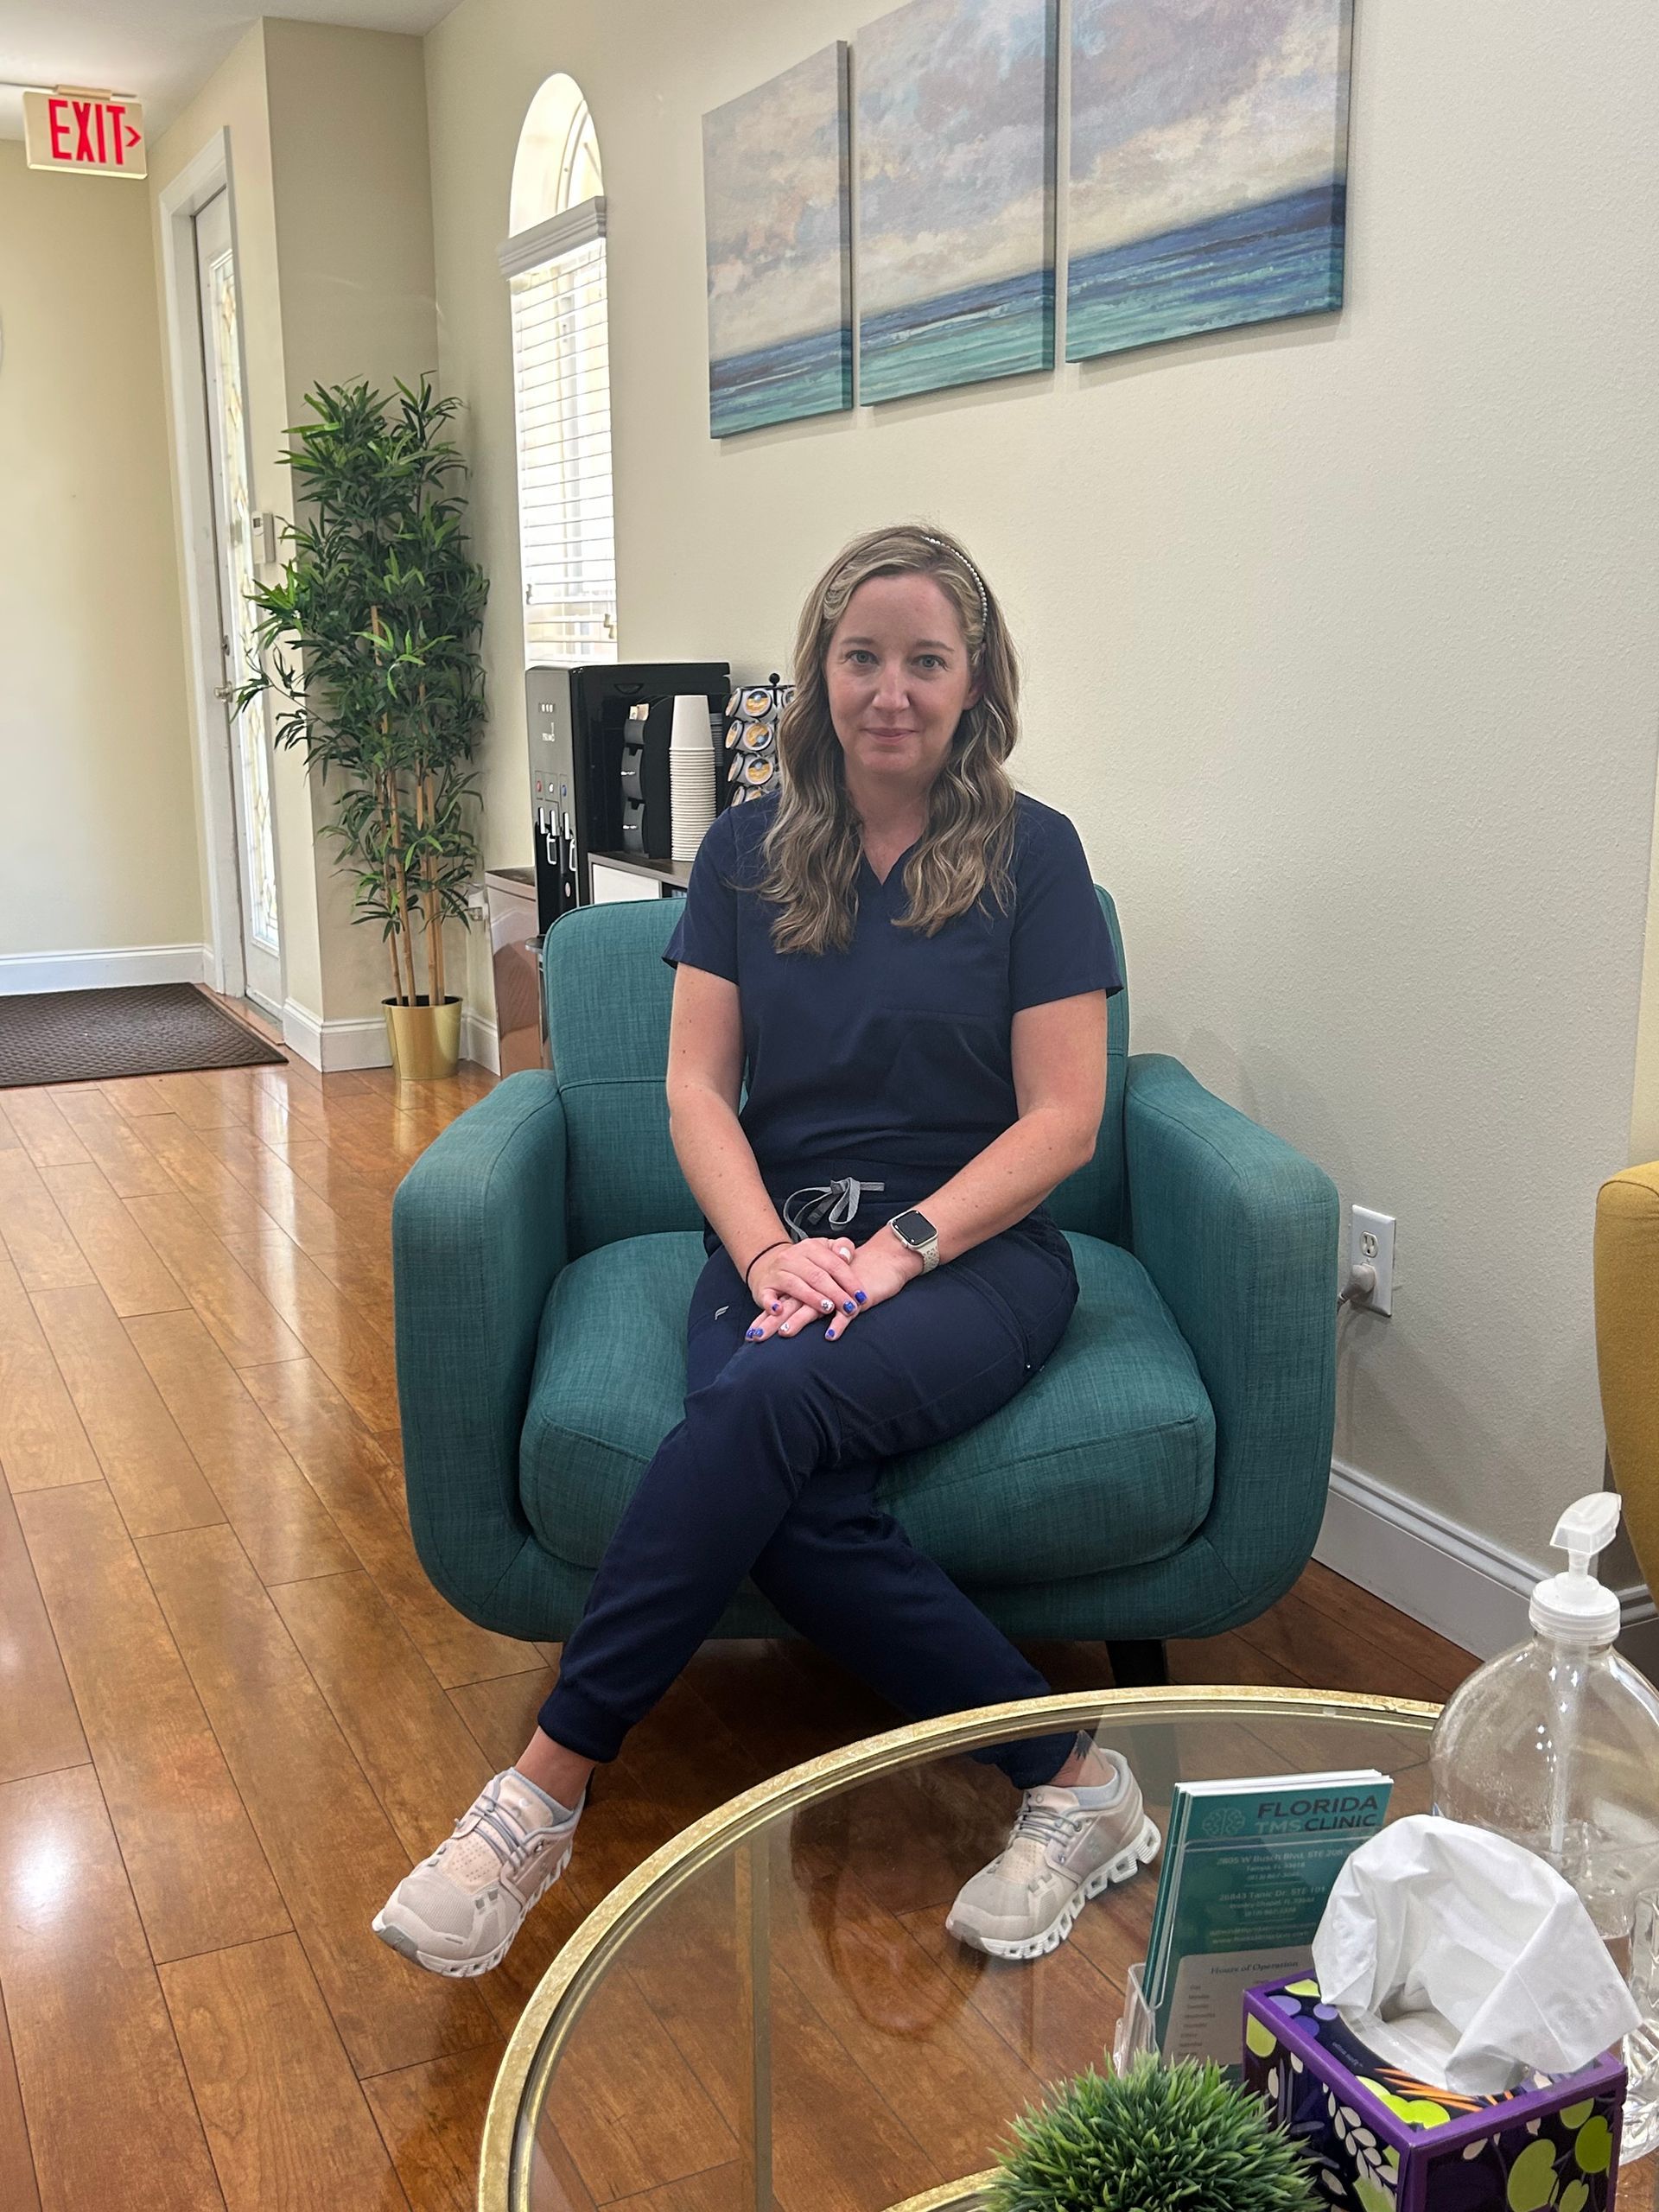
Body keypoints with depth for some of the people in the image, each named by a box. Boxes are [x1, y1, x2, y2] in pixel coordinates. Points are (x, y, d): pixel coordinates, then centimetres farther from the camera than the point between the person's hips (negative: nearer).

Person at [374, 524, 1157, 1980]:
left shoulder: (1031, 854, 3)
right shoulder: (751, 850, 11)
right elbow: (696, 1086, 6)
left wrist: (899, 1247, -15)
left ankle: (547, 1796, -23)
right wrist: (770, 1250, -11)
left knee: (767, 1404, -33)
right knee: (785, 1510, -30)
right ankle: (1071, 1777, -17)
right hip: (778, 1241, 3)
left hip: (974, 1249, -2)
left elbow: (1062, 1116, -2)